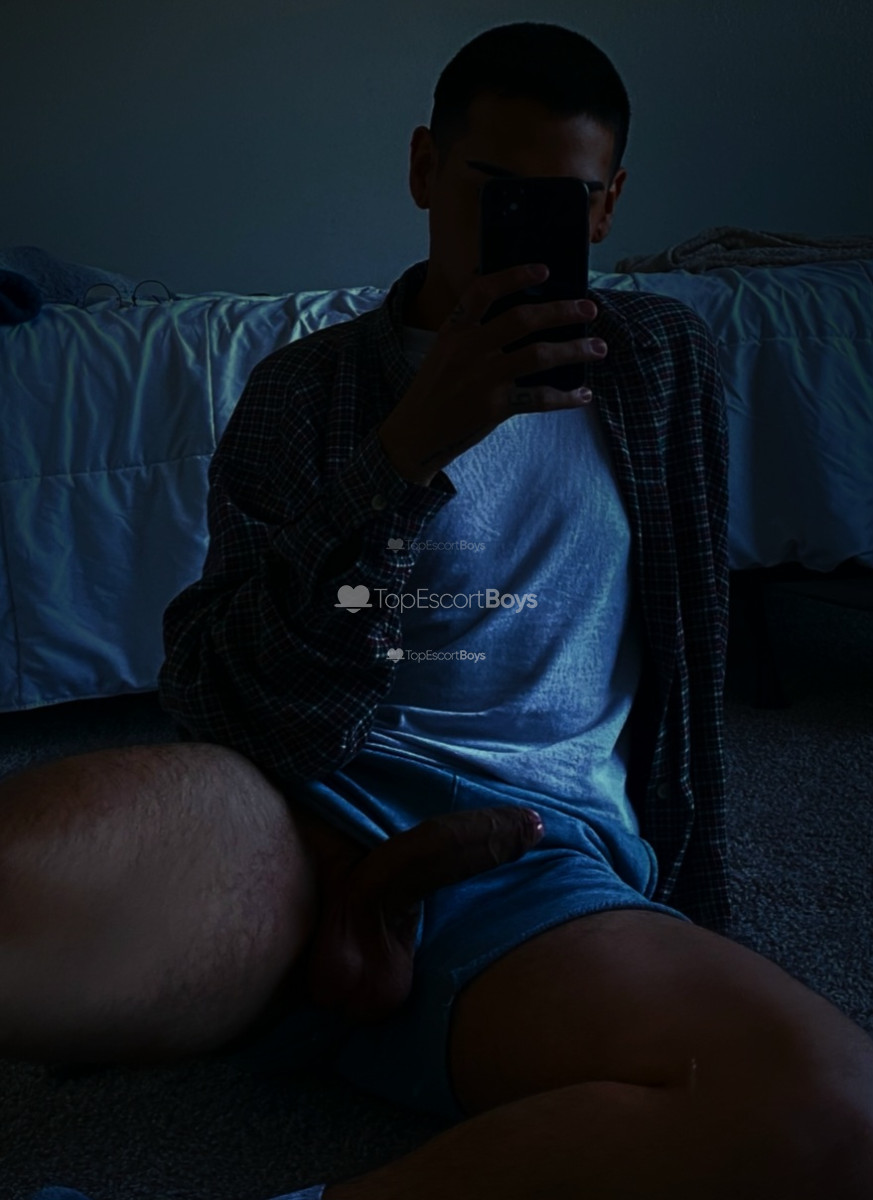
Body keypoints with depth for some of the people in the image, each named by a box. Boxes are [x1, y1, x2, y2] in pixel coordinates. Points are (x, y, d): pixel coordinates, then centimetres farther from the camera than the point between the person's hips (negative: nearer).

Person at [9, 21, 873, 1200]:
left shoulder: (664, 360, 17)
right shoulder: (307, 384, 11)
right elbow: (221, 698, -2)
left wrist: (685, 908, 17)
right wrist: (407, 451, -13)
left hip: (537, 848, 2)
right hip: (297, 808, -1)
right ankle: (327, 899, -10)